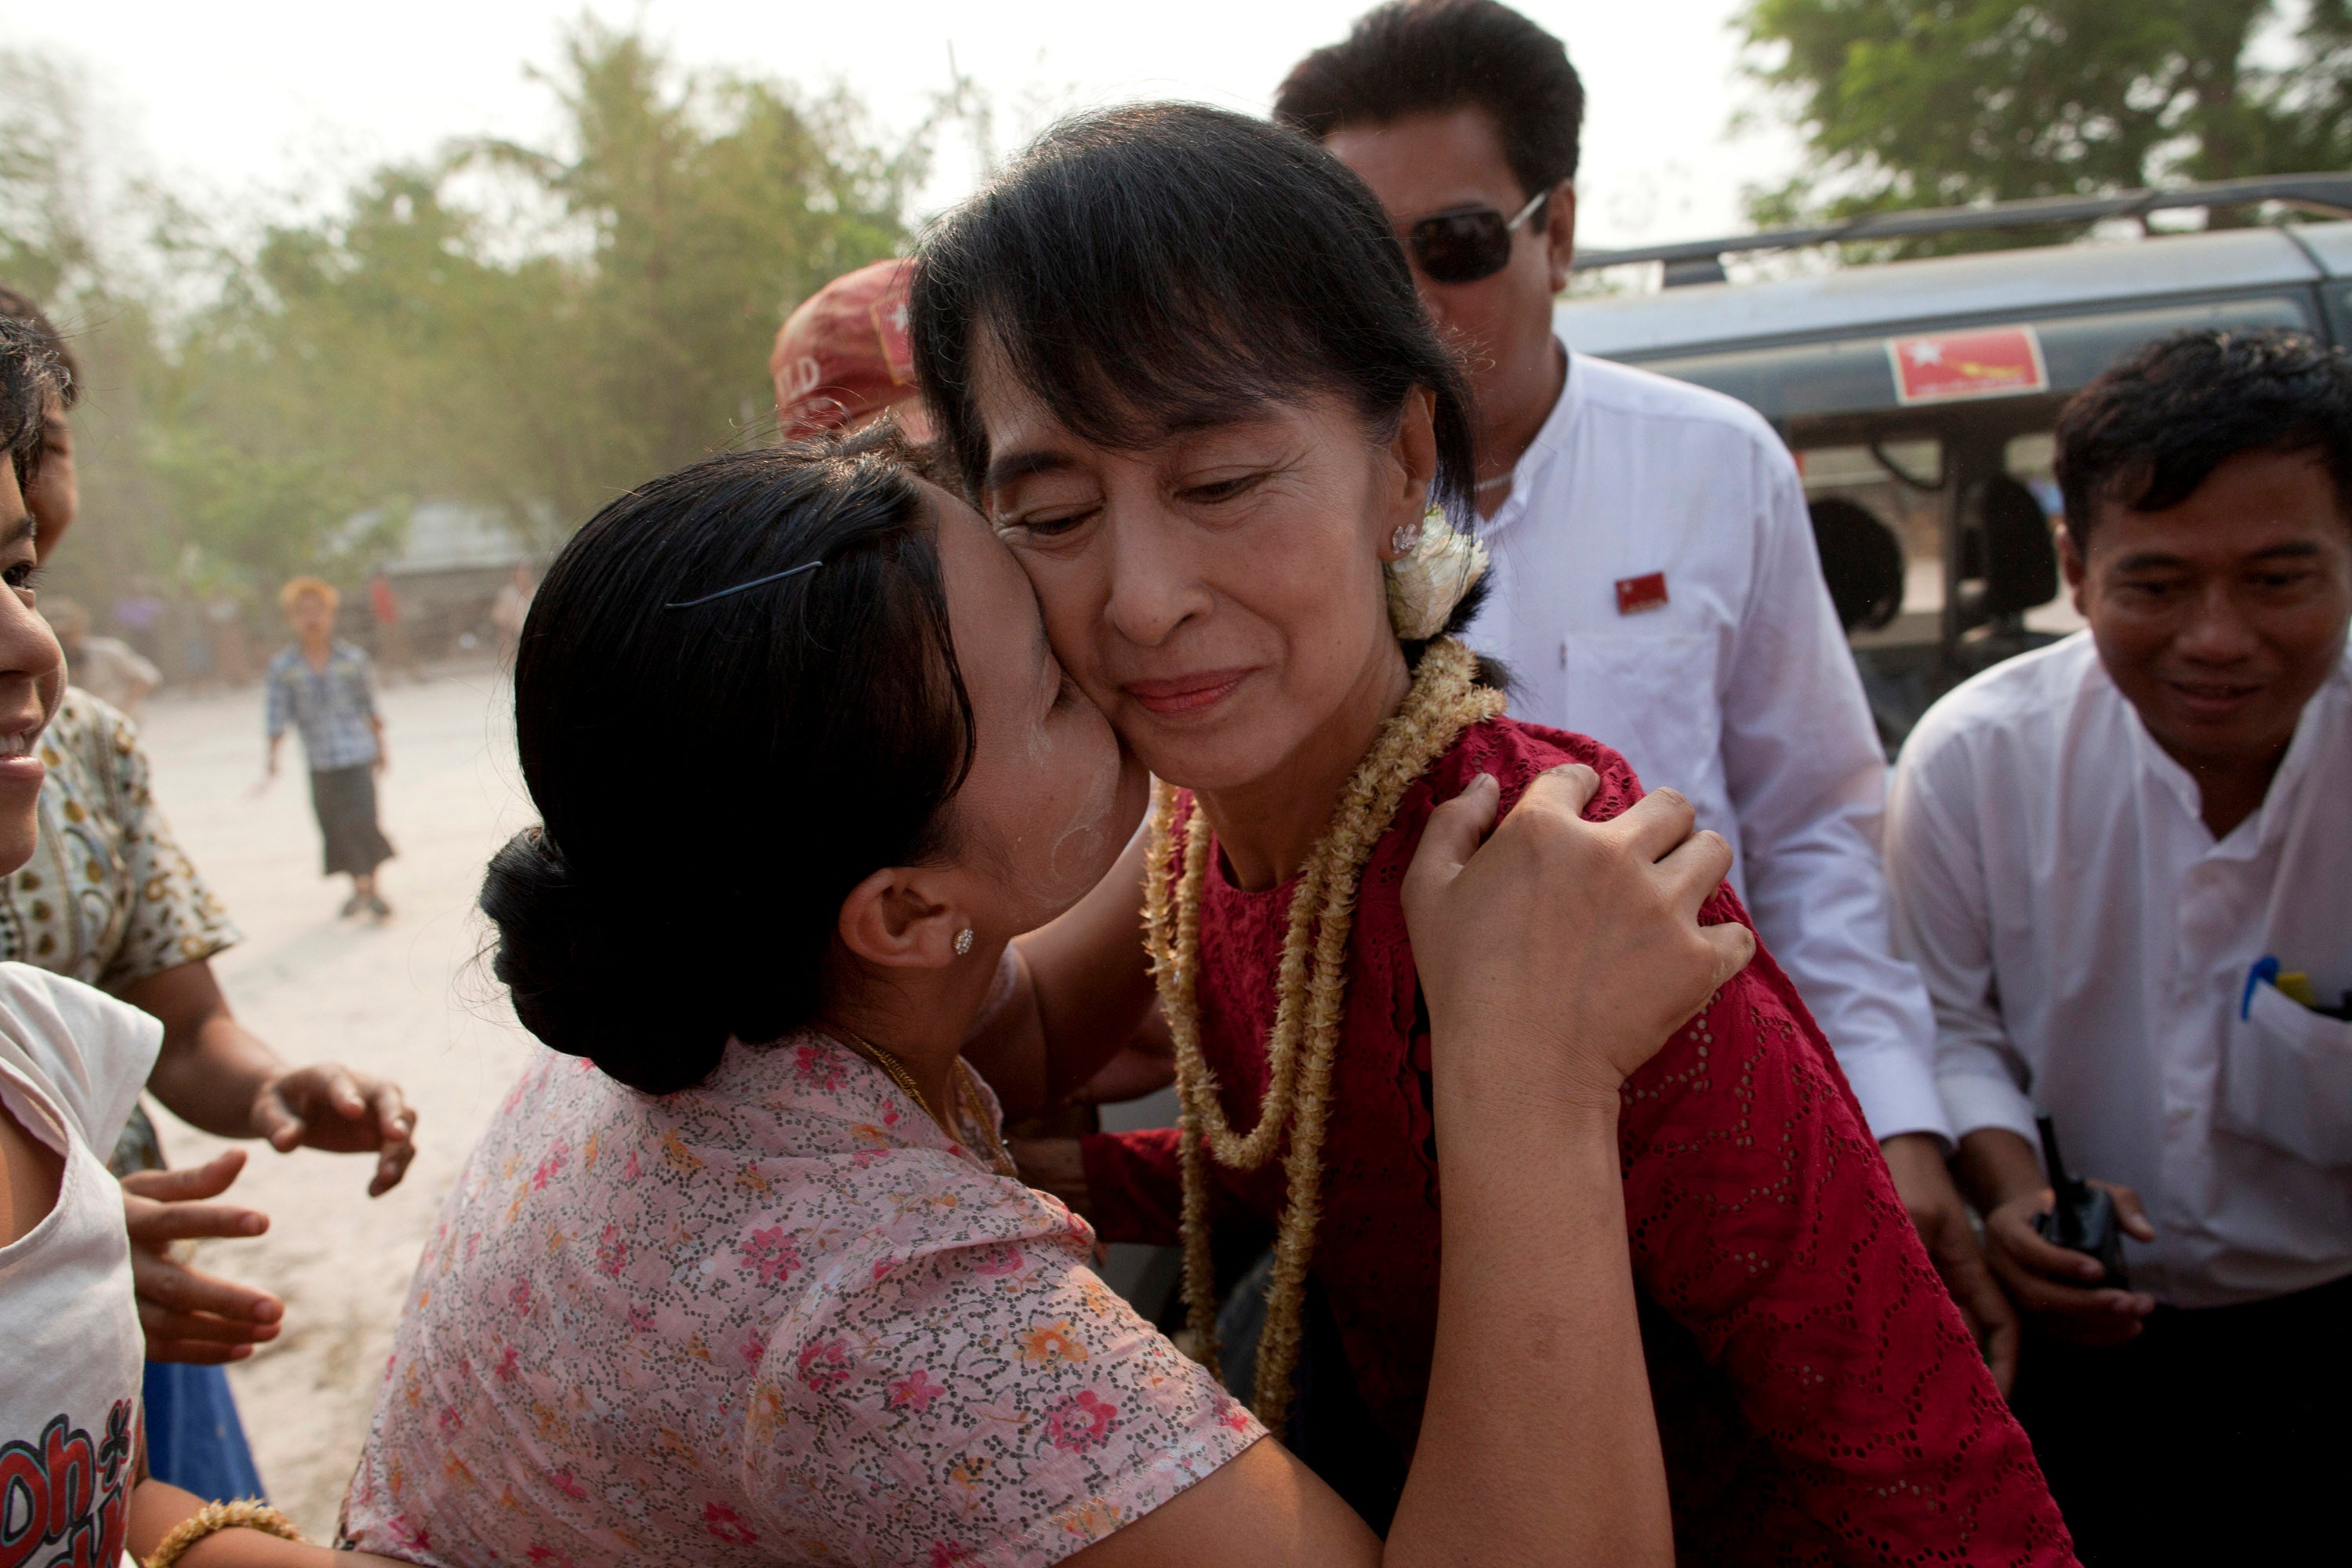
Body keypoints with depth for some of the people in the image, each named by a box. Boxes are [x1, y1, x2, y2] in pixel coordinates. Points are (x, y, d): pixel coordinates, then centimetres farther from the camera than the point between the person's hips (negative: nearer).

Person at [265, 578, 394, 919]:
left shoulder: (353, 659, -1)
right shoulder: (283, 667, -1)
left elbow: (370, 706, 8)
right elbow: (279, 713, 2)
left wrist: (380, 747, 13)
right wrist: (272, 754, -5)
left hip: (357, 753, -1)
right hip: (319, 760, 1)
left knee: (362, 819, -8)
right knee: (334, 825, 6)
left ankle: (371, 887, 4)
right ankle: (359, 887, 21)